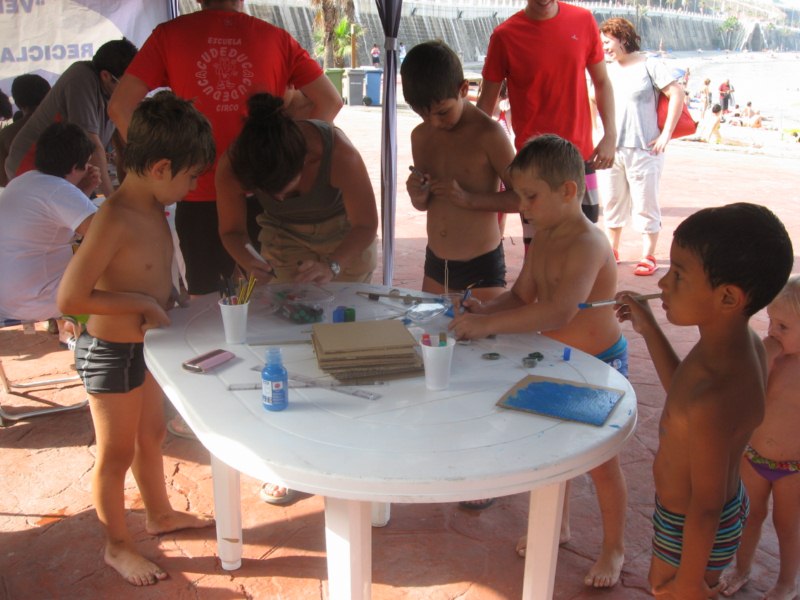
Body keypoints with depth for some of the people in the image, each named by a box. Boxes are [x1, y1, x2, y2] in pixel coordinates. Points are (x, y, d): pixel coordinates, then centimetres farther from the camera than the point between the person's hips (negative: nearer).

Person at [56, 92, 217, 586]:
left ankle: (160, 513, 47)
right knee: (117, 454, 11)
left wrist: (169, 301, 1)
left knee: (152, 435, 25)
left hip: (146, 345, 8)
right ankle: (118, 545, 32)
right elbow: (70, 298, -30)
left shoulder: (154, 208, -1)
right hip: (111, 354, -8)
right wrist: (143, 303, -24)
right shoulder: (114, 220, -28)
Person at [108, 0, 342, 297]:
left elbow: (119, 107, -5)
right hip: (261, 195, 1)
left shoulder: (168, 34, 0)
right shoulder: (277, 38, 1)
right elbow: (330, 101, 0)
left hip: (197, 197, 0)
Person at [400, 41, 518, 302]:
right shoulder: (421, 136, 5)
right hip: (435, 266, 6)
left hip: (481, 269, -6)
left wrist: (469, 198, -25)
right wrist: (418, 196, -7)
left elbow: (521, 197, -15)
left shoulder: (487, 134, -14)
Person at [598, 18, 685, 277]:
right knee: (612, 202, 12)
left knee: (645, 204, 1)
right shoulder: (609, 71, 13)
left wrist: (666, 134, -11)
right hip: (611, 149, 5)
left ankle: (648, 257, 10)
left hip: (644, 149, -5)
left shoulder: (649, 66, -3)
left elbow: (677, 94, -7)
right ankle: (611, 251, 24)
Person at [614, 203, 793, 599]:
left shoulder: (713, 401, -40)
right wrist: (648, 328, 4)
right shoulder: (743, 343, -12)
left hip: (692, 529, -8)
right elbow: (683, 393, 7)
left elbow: (706, 506, -27)